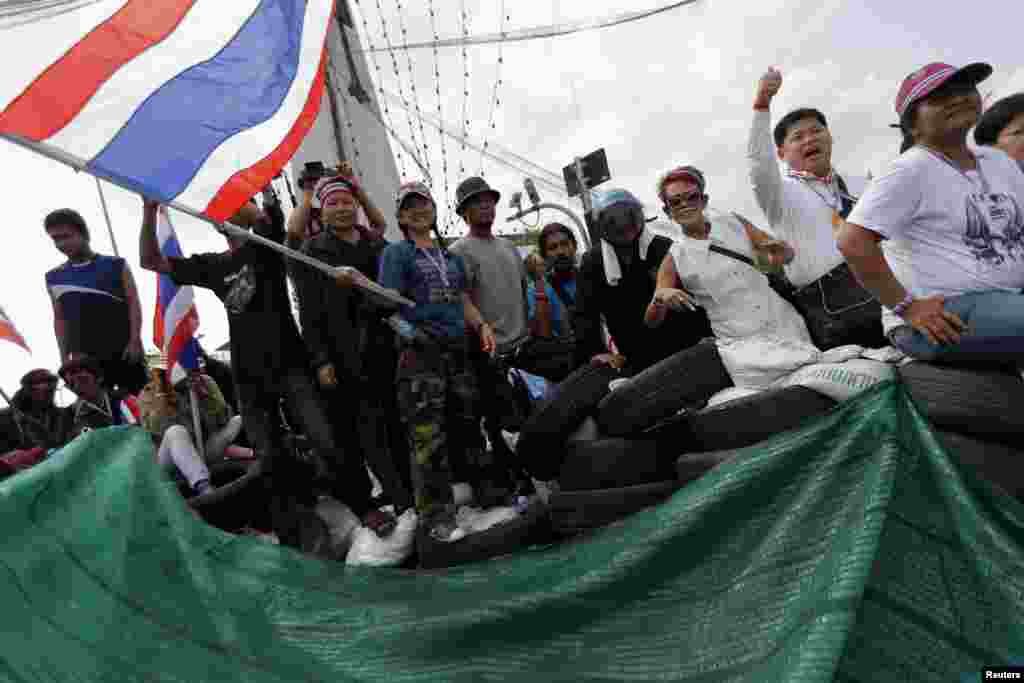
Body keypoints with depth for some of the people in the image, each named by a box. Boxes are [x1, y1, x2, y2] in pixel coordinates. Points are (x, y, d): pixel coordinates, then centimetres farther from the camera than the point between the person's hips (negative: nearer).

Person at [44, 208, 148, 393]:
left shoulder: (116, 265, 3)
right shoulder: (54, 277, 12)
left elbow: (134, 304, -1)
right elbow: (59, 318, 16)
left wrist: (134, 341, -11)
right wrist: (64, 356, 10)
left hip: (124, 350, -2)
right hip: (84, 357, 3)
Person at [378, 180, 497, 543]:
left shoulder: (451, 256, 21)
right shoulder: (396, 253, 4)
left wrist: (482, 325, 4)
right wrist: (407, 329, -25)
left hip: (459, 349, 6)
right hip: (421, 354, -5)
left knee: (467, 424, 11)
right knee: (429, 437, -9)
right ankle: (437, 515, 2)